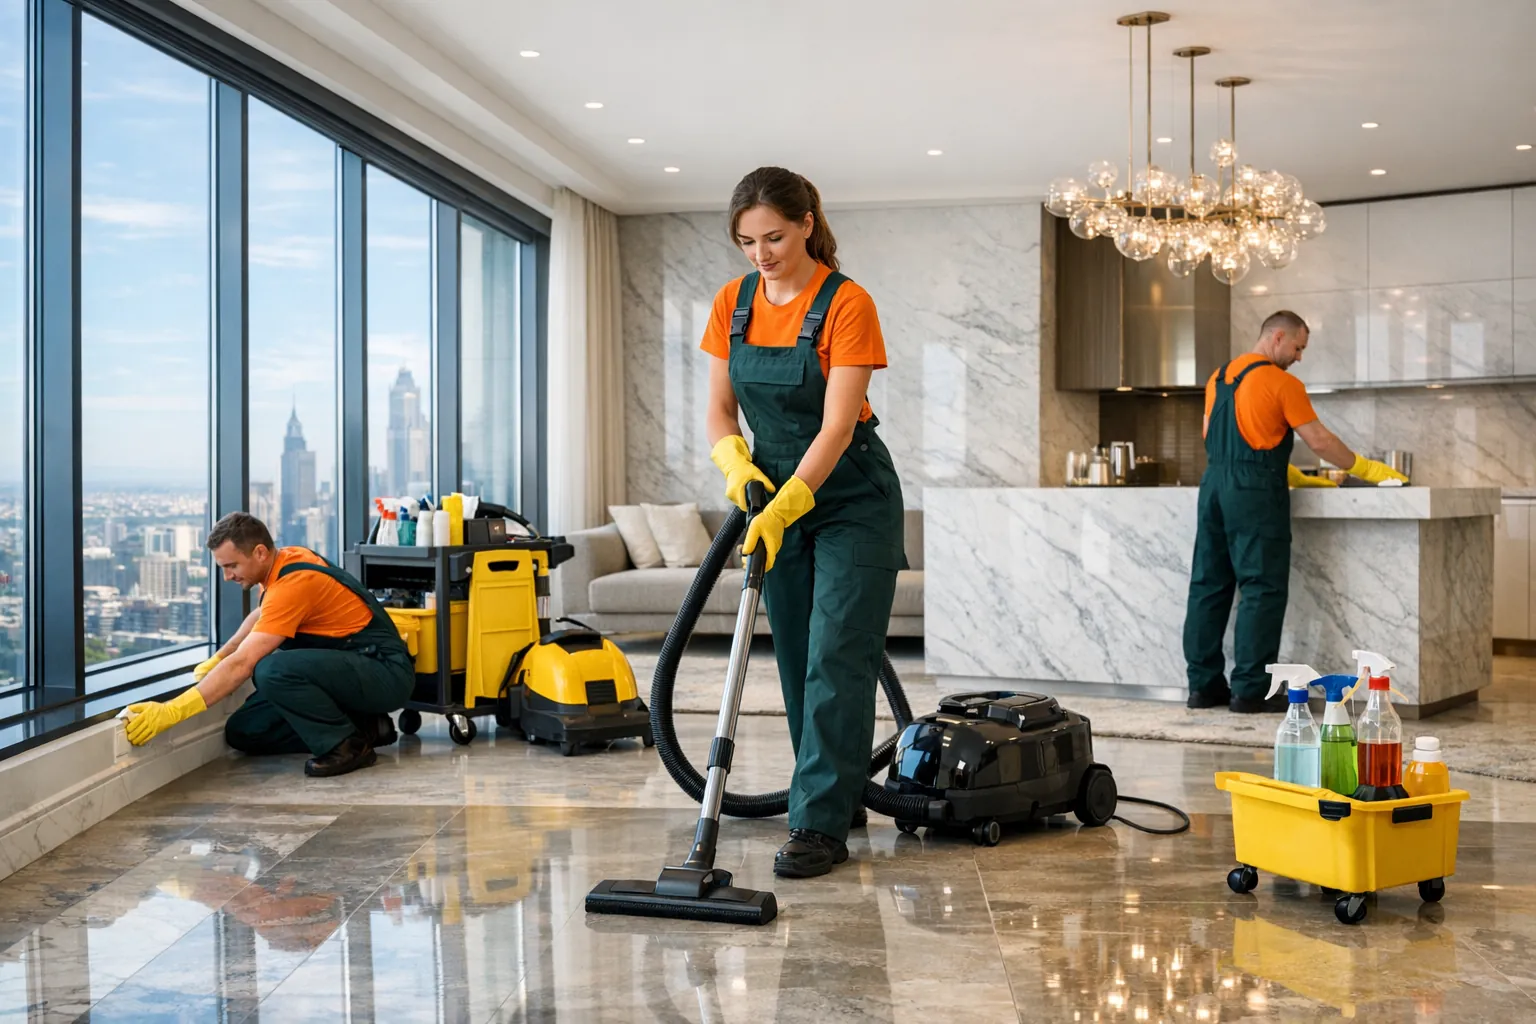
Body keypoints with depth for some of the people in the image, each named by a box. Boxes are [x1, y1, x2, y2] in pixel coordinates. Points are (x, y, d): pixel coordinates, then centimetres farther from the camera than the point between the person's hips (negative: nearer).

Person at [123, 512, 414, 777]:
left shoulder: (293, 584, -24)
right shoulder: (288, 558, 4)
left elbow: (242, 665, -30)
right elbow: (263, 615, 28)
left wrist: (172, 711, -32)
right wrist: (218, 657, 18)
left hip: (385, 671, -10)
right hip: (350, 667, 10)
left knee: (272, 670, -33)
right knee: (243, 731, 4)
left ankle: (349, 744, -14)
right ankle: (363, 724, 7)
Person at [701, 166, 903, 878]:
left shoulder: (846, 304, -18)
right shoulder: (733, 304, 0)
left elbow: (837, 425, -23)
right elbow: (720, 406, 4)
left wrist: (784, 507, -32)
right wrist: (735, 461, -17)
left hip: (850, 498, -6)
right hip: (778, 493, 6)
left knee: (835, 659, -9)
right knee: (797, 659, 9)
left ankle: (819, 825, -6)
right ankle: (839, 796, 23)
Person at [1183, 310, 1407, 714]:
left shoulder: (1219, 377, 16)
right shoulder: (1281, 382, -6)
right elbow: (1319, 440, -6)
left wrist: (1293, 476, 24)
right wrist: (1366, 469, 6)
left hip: (1213, 484, 8)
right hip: (1254, 493, -7)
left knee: (1210, 585, 8)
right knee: (1262, 589, -3)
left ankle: (1204, 684, 11)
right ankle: (1250, 689, -4)